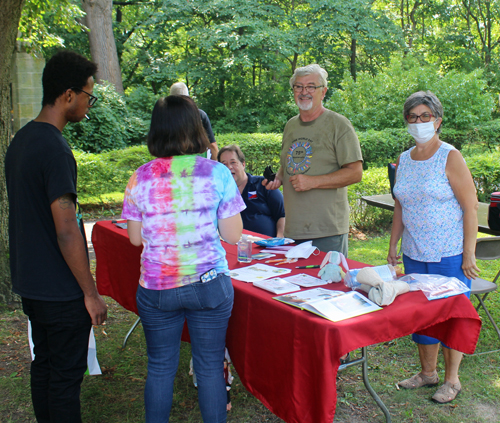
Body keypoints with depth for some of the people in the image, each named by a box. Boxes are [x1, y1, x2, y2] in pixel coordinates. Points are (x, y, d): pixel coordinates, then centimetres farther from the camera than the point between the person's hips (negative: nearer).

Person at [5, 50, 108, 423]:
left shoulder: (20, 141, 8)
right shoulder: (54, 148, -21)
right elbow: (66, 231, -23)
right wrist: (91, 293, -16)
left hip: (31, 283, 9)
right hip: (61, 290, -9)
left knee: (44, 365, 20)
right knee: (66, 376, 4)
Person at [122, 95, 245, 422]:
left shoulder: (141, 177, -3)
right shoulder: (217, 174, -7)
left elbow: (136, 238, 2)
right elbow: (233, 235, -6)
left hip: (156, 288, 1)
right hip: (209, 285, -1)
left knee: (160, 367, 15)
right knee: (210, 367, 12)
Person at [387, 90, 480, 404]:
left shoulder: (450, 157, -9)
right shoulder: (404, 160, 8)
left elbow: (470, 207, -11)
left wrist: (469, 254, -14)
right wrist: (393, 245, 13)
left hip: (450, 255, -5)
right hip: (414, 254, 6)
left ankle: (452, 380, 21)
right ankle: (428, 372, 30)